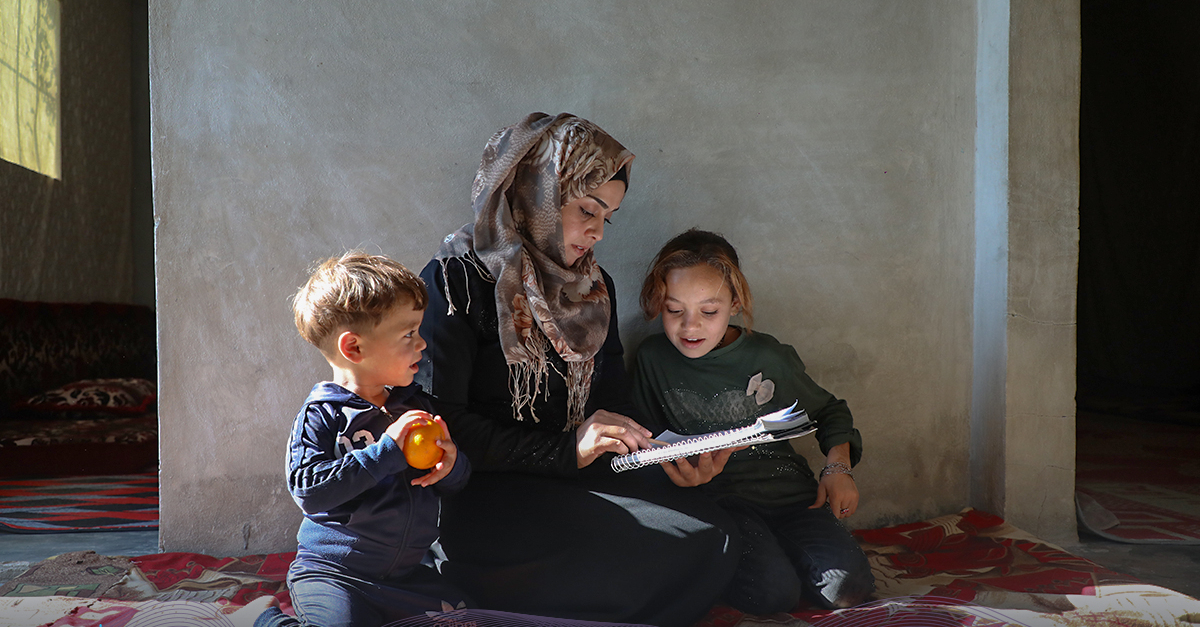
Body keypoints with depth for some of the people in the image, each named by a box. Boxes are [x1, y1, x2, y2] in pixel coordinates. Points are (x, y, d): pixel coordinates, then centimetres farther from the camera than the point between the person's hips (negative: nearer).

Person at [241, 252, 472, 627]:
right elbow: (308, 491, -23)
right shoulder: (321, 415, -10)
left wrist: (451, 466, -12)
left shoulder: (415, 405, 6)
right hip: (335, 573, -5)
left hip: (410, 572, 6)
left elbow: (455, 485, 13)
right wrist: (385, 452, -26)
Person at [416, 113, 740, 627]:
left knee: (715, 537, -18)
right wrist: (563, 450, -20)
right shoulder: (455, 281, -6)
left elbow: (613, 405, 15)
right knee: (676, 545, -24)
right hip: (484, 493, -7)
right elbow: (442, 421, -13)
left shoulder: (594, 288, 16)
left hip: (579, 479, 7)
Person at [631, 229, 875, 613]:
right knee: (772, 590, -28)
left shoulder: (769, 357, 2)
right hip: (716, 495, -2)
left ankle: (771, 545, 8)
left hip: (786, 487, 2)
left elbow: (829, 411, 17)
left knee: (845, 588, -19)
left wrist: (838, 467, 1)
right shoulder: (653, 358, 2)